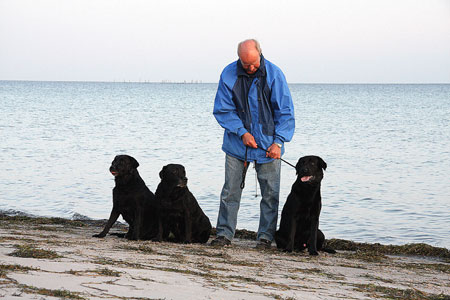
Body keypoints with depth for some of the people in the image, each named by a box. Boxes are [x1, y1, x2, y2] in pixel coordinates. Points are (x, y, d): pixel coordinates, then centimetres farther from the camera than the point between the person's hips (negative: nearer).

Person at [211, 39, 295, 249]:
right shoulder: (229, 74, -6)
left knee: (270, 192, 2)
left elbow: (285, 111, -5)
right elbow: (222, 110, -2)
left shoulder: (273, 74, -9)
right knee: (231, 190, 3)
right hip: (237, 144, 1)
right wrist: (242, 132, -13)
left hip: (268, 144, -1)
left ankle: (265, 236, 12)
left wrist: (278, 141, -13)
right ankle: (224, 233, 11)